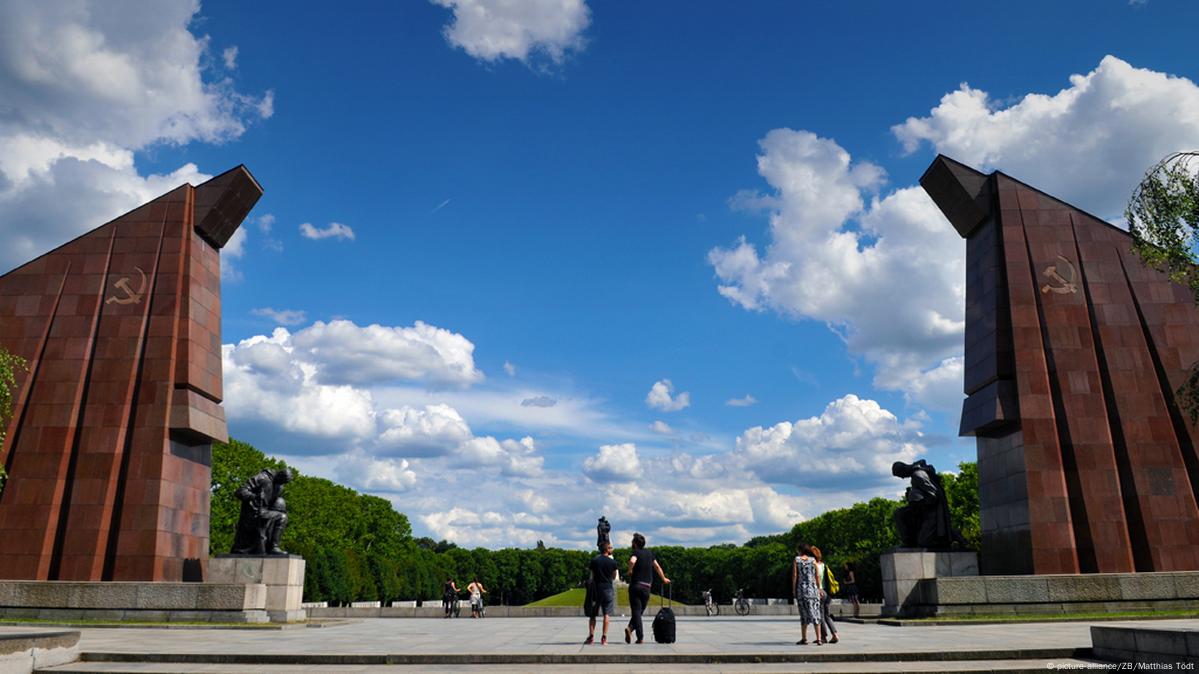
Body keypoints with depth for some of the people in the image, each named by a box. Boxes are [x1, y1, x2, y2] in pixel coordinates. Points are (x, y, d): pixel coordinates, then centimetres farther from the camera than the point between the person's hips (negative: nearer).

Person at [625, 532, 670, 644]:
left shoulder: (636, 552, -6)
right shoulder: (649, 552, 11)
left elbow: (632, 561, -30)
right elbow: (657, 566, 22)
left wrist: (630, 571, -10)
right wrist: (664, 579, 35)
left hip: (635, 586, -4)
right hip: (646, 587, 4)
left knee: (636, 612, -1)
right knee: (640, 611, 14)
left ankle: (640, 637, -10)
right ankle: (631, 628, -3)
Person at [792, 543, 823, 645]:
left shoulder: (796, 560, -1)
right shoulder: (813, 560, 2)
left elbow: (794, 576, -4)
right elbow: (817, 576, 0)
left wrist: (794, 590, 3)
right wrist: (819, 589, 9)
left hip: (801, 589, 0)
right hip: (813, 588, 0)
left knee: (804, 614, 10)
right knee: (815, 613, 1)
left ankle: (804, 638, 13)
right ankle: (819, 638, -8)